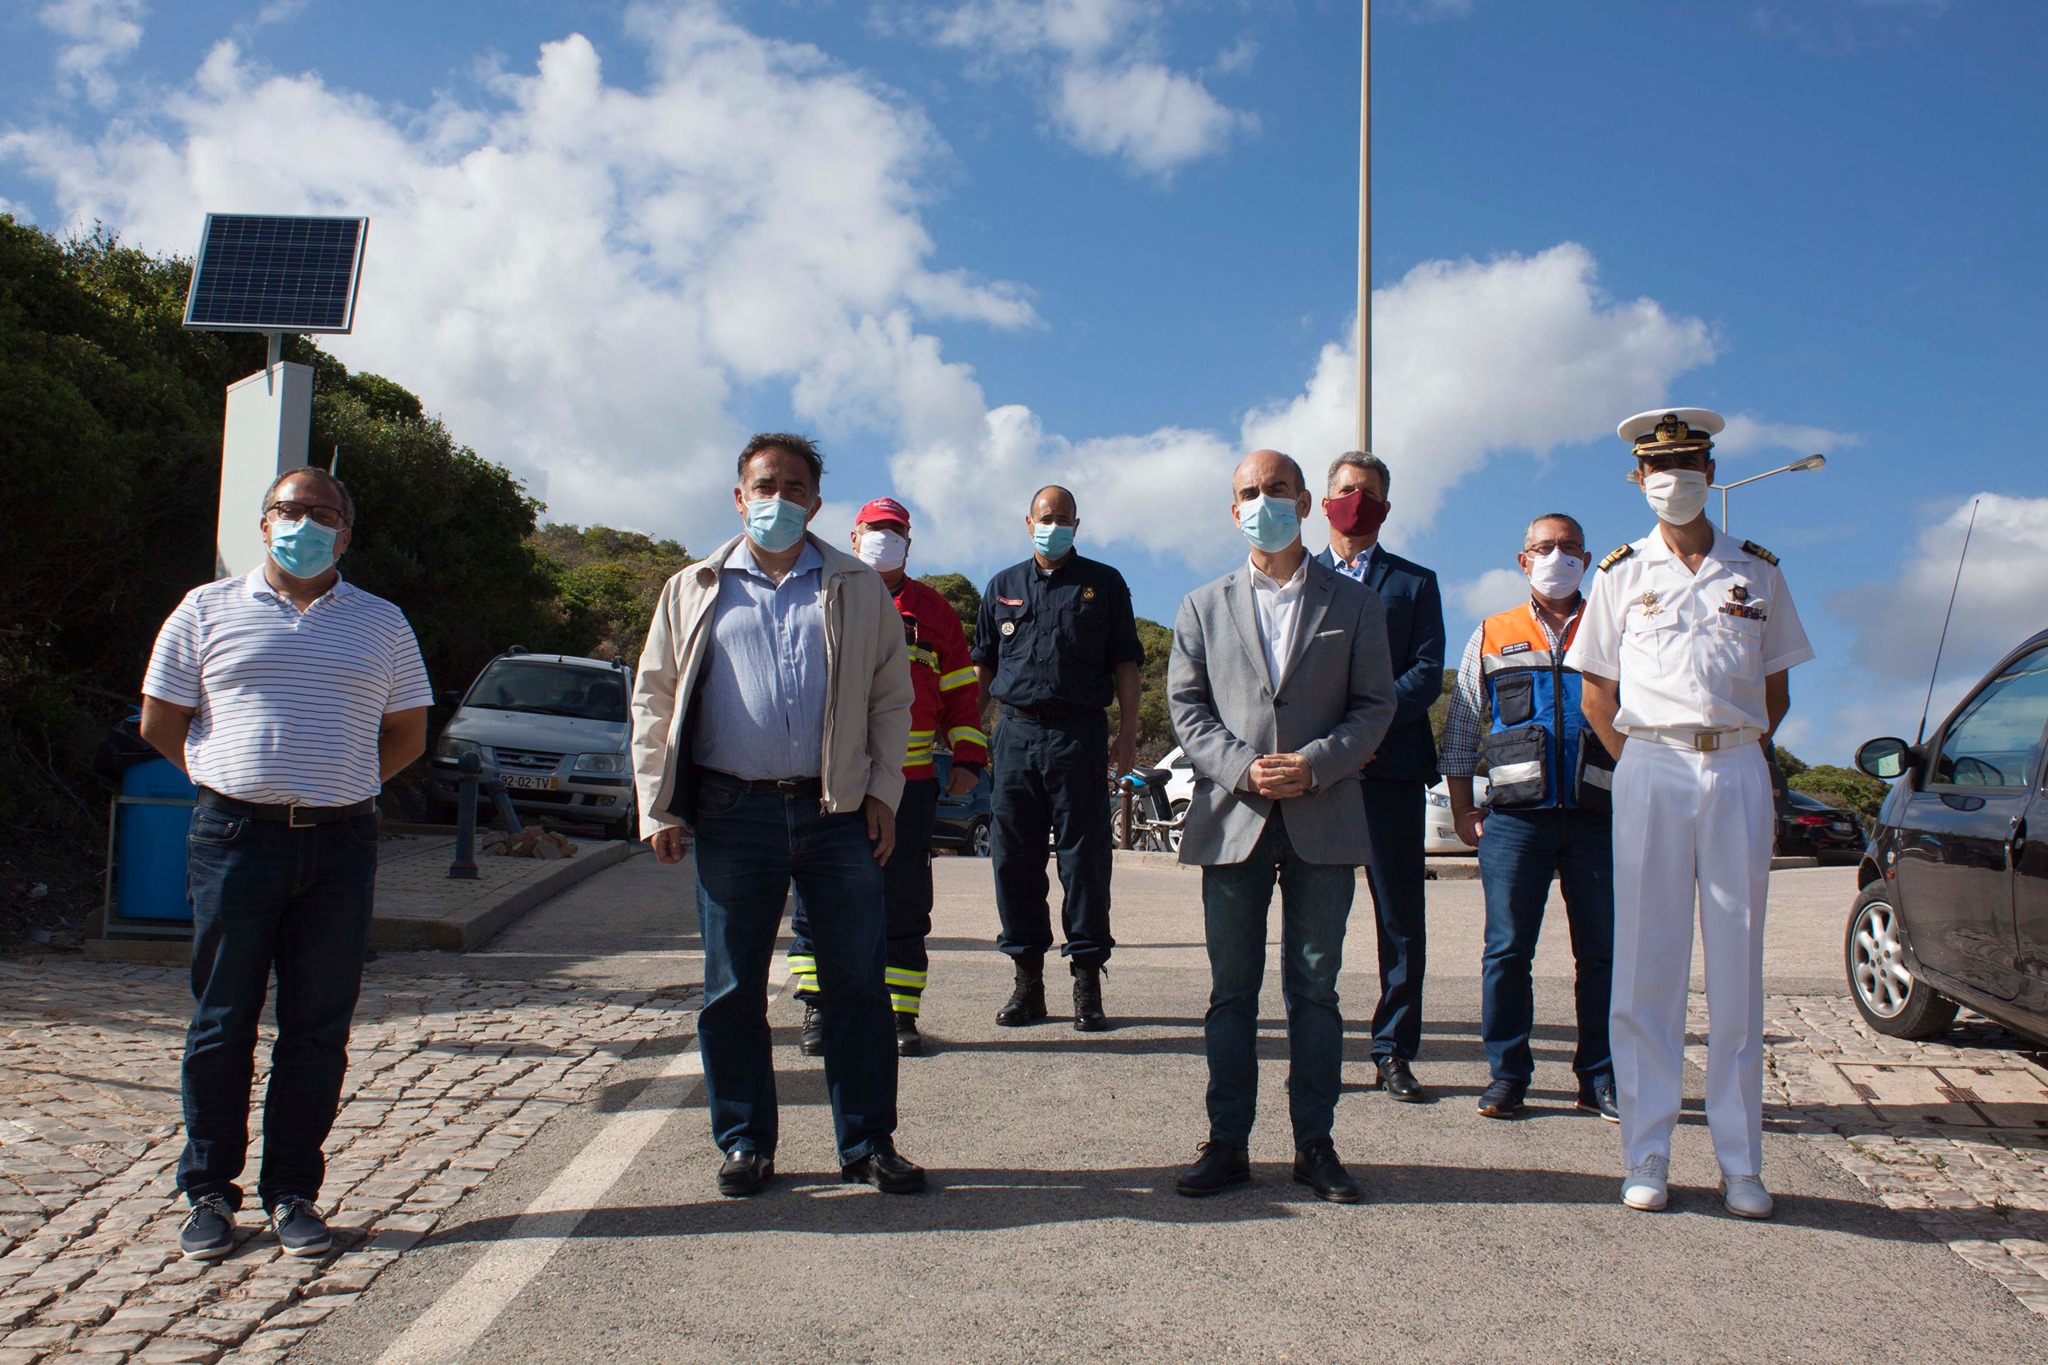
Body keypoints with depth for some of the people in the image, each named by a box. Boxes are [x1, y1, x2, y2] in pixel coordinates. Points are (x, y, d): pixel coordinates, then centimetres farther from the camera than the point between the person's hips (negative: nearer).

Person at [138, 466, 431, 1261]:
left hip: (340, 845, 1)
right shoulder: (208, 611, 8)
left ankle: (292, 1194, 16)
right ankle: (209, 1193, 18)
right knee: (221, 1025, 4)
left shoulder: (381, 625, 11)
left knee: (318, 1031, 4)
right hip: (234, 838, -1)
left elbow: (407, 734, 16)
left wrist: (336, 788, 7)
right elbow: (160, 724, 12)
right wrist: (236, 784, 7)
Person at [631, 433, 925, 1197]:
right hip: (733, 811, 0)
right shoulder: (694, 592, 12)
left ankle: (867, 1143, 14)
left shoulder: (859, 590, 13)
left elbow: (891, 699, 13)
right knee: (733, 990, 5)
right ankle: (745, 1143, 19)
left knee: (857, 984, 3)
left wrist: (882, 791, 2)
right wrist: (658, 806, 3)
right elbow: (654, 702, 11)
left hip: (838, 811, 0)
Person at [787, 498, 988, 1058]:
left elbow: (960, 691, 14)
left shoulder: (934, 611, 13)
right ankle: (818, 1010, 11)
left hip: (909, 781, 1)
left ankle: (900, 1013, 12)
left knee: (904, 901, 4)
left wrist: (968, 757, 3)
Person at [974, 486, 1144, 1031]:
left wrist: (1128, 733, -3)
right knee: (1014, 858, 3)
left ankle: (1087, 981, 5)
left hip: (1080, 734, -2)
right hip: (1016, 733, 3)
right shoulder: (1003, 587, 17)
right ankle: (1027, 978, 12)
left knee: (1085, 858, -2)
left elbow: (1126, 663, 7)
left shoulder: (1103, 583, 10)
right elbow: (982, 665, 18)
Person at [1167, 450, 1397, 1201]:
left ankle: (1315, 1144, 15)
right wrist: (1243, 768, -11)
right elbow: (1186, 706, 5)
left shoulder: (1353, 603, 8)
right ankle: (1228, 1143, 13)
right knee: (1232, 991, 5)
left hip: (1323, 822, 0)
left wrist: (1315, 765, -12)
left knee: (1315, 989, 5)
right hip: (1233, 820, 1)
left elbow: (1375, 705, 3)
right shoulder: (1203, 607, 11)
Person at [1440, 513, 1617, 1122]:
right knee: (1507, 948, -1)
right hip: (1515, 819, 0)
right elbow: (1460, 728, 14)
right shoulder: (1491, 637, 13)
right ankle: (1507, 1075, 9)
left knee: (1603, 951, 2)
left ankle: (1600, 1080, 12)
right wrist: (1462, 812, 7)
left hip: (1598, 819, 1)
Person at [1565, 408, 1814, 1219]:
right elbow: (1596, 694, 11)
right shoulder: (1621, 573, 9)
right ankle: (1646, 1158, 6)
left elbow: (1777, 688, 16)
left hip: (1738, 771, 1)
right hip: (1650, 769, -1)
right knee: (1646, 968, -1)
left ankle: (1741, 1163, 10)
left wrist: (1745, 749, 5)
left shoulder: (1756, 571, 11)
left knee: (1737, 969, 3)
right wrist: (1636, 763, 3)